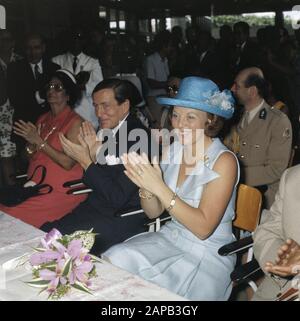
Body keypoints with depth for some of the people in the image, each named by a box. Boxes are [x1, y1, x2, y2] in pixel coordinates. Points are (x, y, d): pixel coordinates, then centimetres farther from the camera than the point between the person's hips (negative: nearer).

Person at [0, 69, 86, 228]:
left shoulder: (75, 122, -9)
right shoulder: (43, 119, 12)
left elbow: (68, 163, -16)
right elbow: (30, 158, 16)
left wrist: (39, 142, -17)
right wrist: (31, 144, -6)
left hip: (61, 191, -6)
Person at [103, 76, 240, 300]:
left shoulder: (223, 161, -15)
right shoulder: (172, 151, 1)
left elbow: (203, 228, -21)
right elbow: (154, 212, 5)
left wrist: (158, 187, -27)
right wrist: (145, 186, -17)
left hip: (208, 254, -5)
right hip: (169, 238, 5)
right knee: (115, 259, -17)